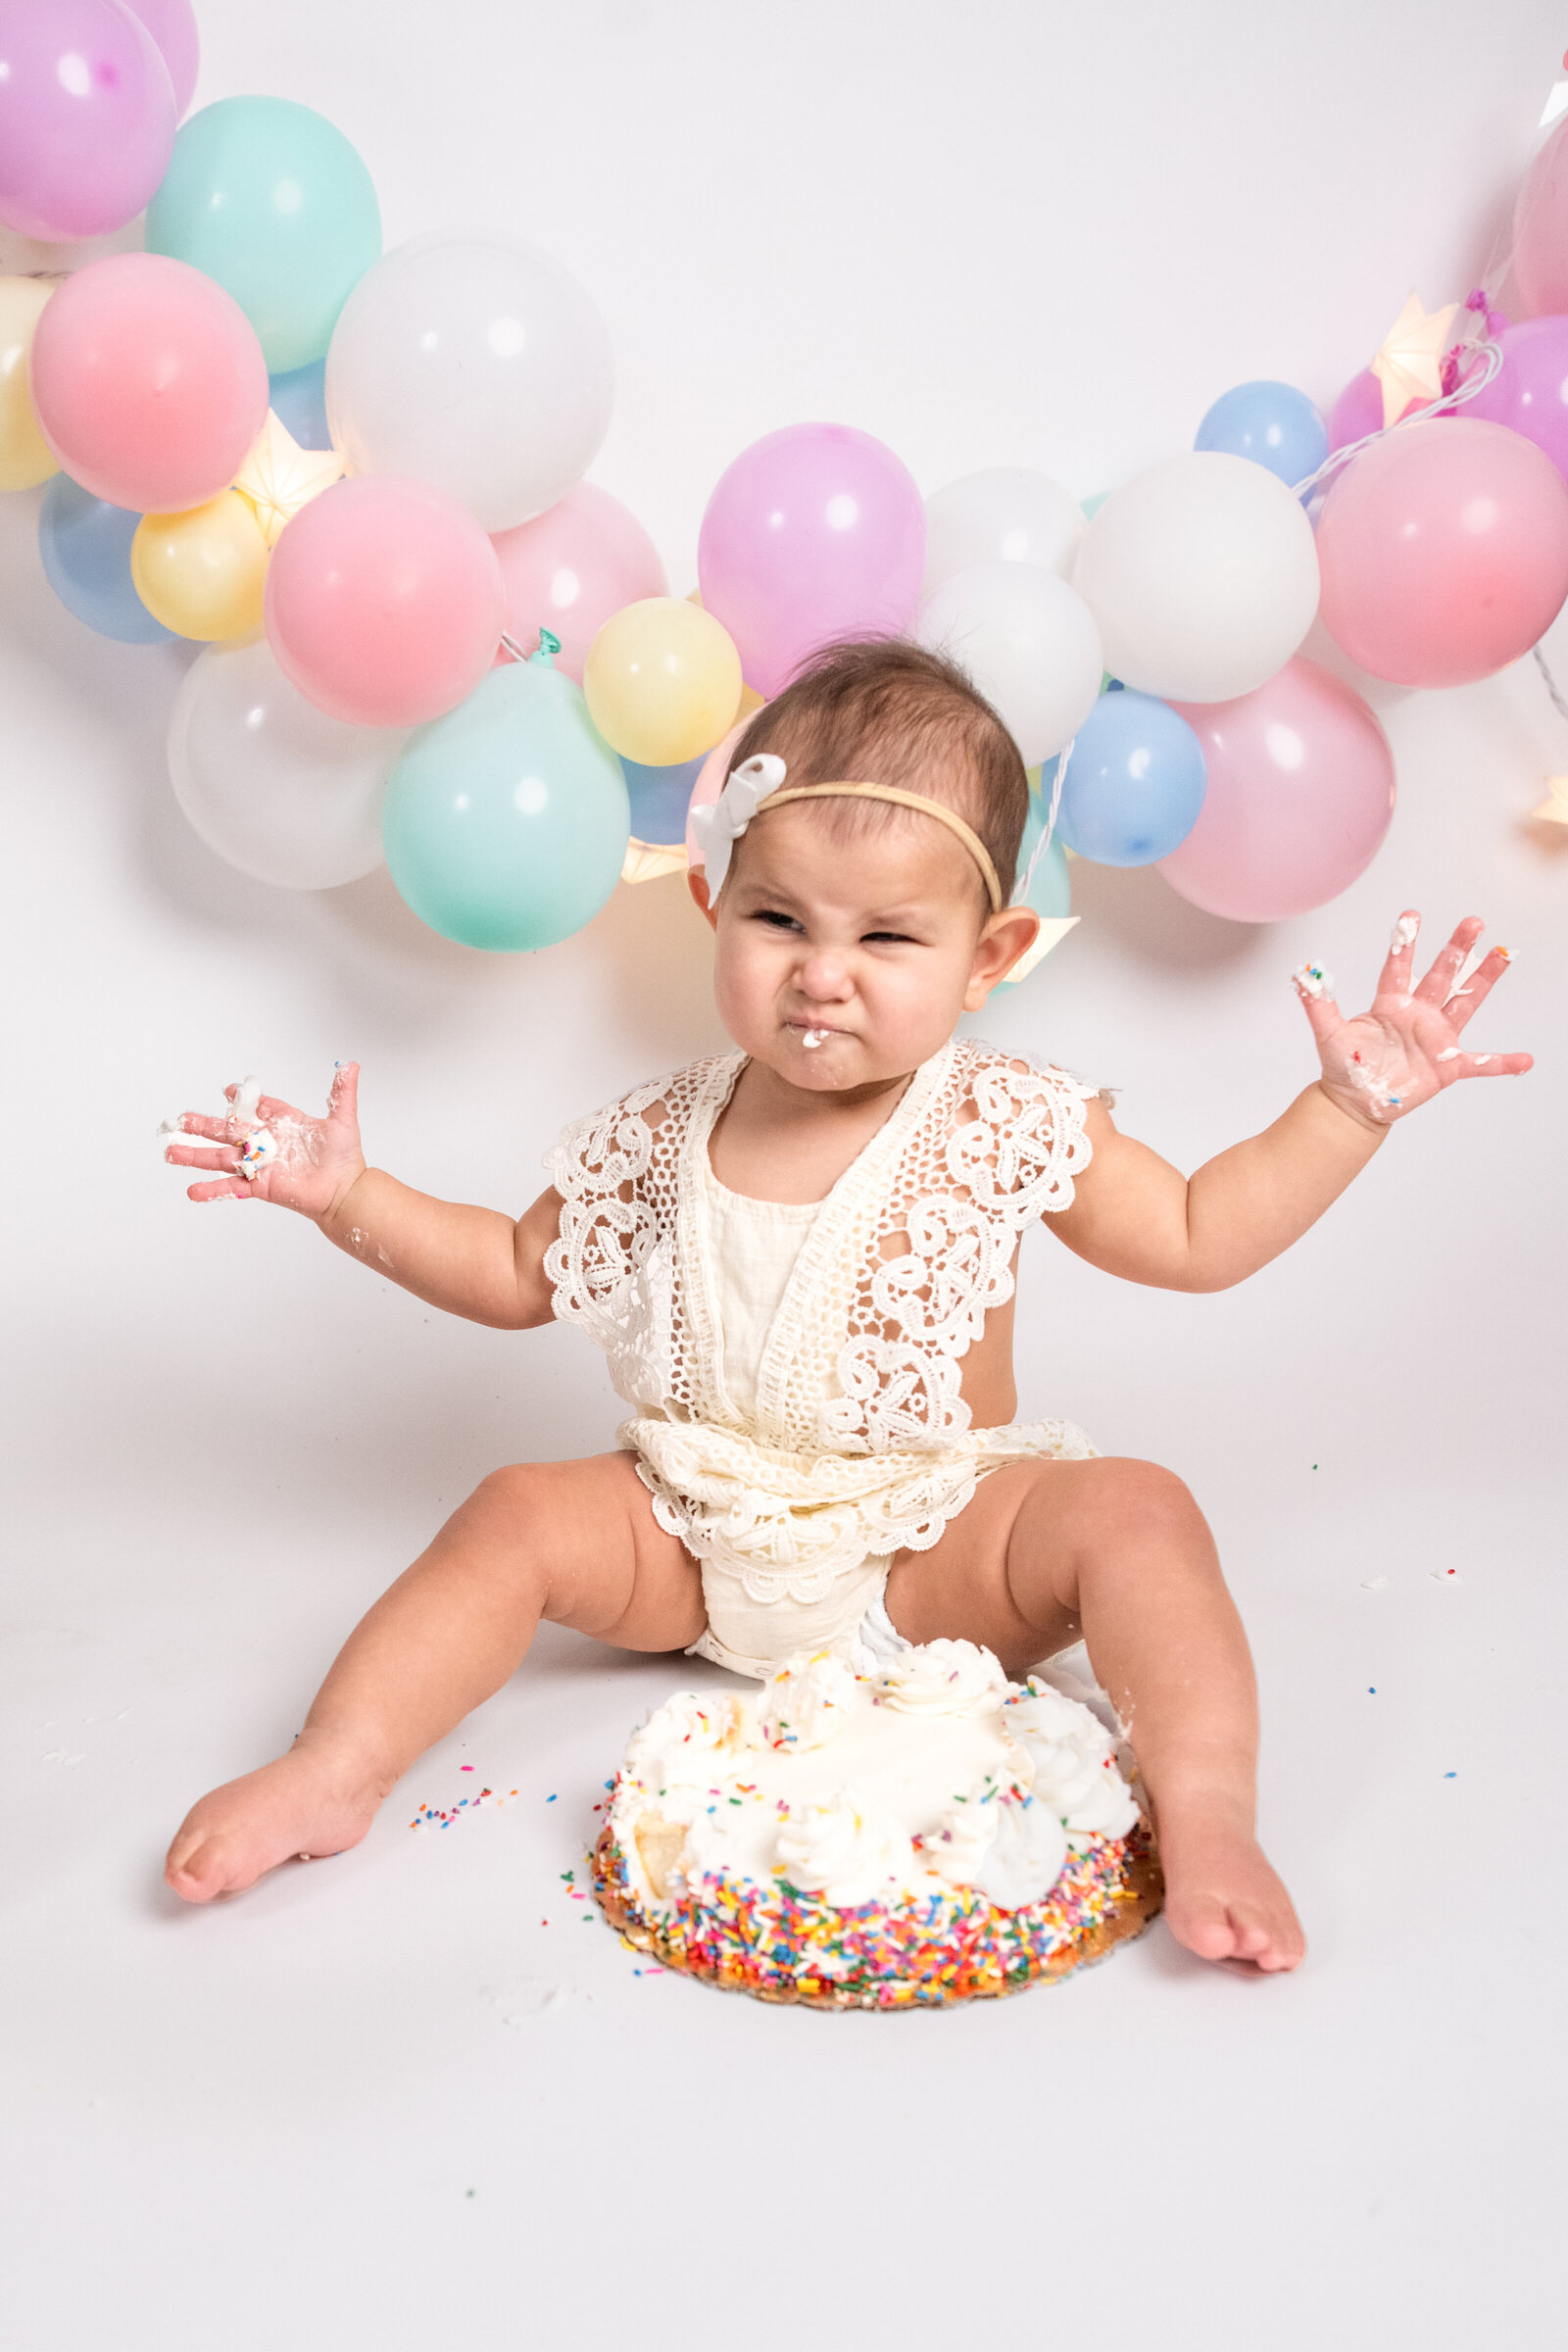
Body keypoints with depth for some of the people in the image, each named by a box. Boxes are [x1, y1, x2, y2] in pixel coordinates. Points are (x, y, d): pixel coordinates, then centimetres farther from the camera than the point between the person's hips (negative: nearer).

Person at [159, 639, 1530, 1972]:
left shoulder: (1006, 1129, -10)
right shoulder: (654, 1146, -5)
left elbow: (1199, 1237, -1)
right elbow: (519, 1273, 9)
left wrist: (1352, 1101, -8)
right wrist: (350, 1198, -2)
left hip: (940, 1561, -2)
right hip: (699, 1554, 2)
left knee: (1136, 1511, -24)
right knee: (521, 1516, -17)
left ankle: (1207, 1819, -24)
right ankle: (333, 1774, -11)